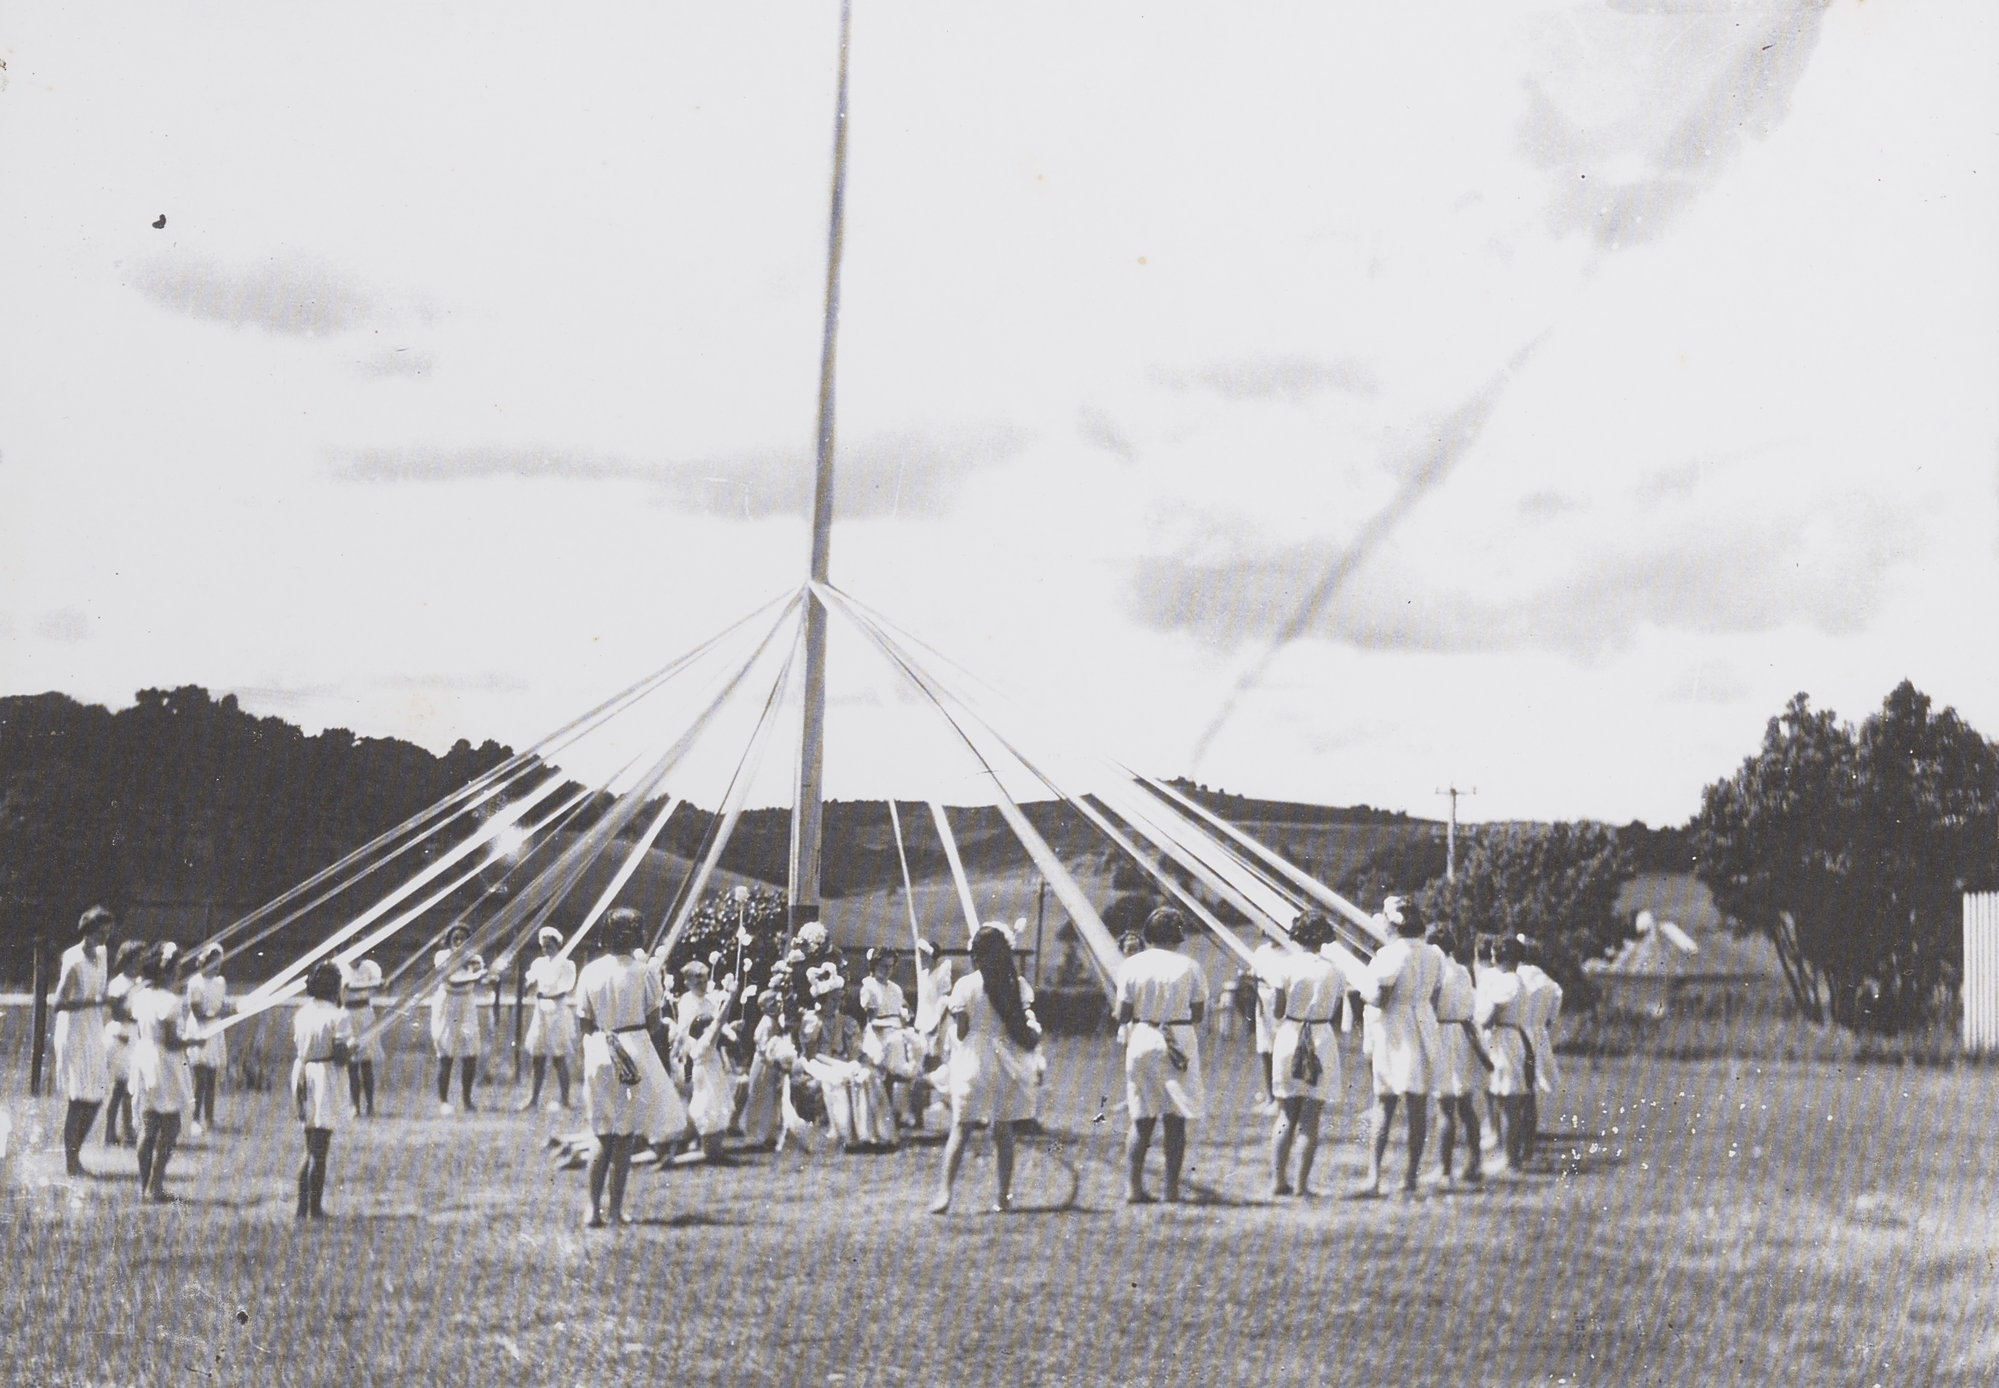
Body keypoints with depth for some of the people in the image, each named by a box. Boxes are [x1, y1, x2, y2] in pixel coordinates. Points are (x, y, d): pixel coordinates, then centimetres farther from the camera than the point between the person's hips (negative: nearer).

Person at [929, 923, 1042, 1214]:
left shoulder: (966, 986, -7)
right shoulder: (1018, 985, 2)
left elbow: (961, 1032, -6)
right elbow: (1028, 1032, 1)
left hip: (974, 1062, -3)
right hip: (1010, 1064, 3)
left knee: (961, 1128, 0)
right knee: (1003, 1130, 9)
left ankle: (945, 1192, -9)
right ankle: (1004, 1195, 11)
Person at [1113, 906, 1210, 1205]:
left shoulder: (1132, 965, -3)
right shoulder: (1190, 968, -4)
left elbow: (1122, 1015, -4)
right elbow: (1199, 1014, -1)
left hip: (1142, 1039, 1)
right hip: (1180, 1044, -1)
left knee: (1142, 1120, 8)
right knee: (1176, 1119, 7)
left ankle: (1133, 1186, 1)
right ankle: (1172, 1187, 6)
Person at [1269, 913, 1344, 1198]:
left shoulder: (1286, 965, -4)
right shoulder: (1334, 970, 1)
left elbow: (1276, 1012, -4)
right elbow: (1337, 1017, 4)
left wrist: (1273, 1047, 12)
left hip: (1289, 1037, 0)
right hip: (1323, 1042, 0)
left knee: (1286, 1115, 10)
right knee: (1310, 1119, 4)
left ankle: (1278, 1179, 4)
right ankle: (1302, 1183, 1)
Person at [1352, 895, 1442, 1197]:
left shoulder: (1389, 954, -11)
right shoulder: (1434, 955, 5)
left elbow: (1379, 1000, -14)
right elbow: (1435, 1000, 10)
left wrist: (1363, 991, 4)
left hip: (1393, 1031, -4)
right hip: (1424, 1031, 4)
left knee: (1384, 1105, 3)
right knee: (1418, 1106, 6)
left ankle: (1374, 1175, -4)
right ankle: (1412, 1177, 7)